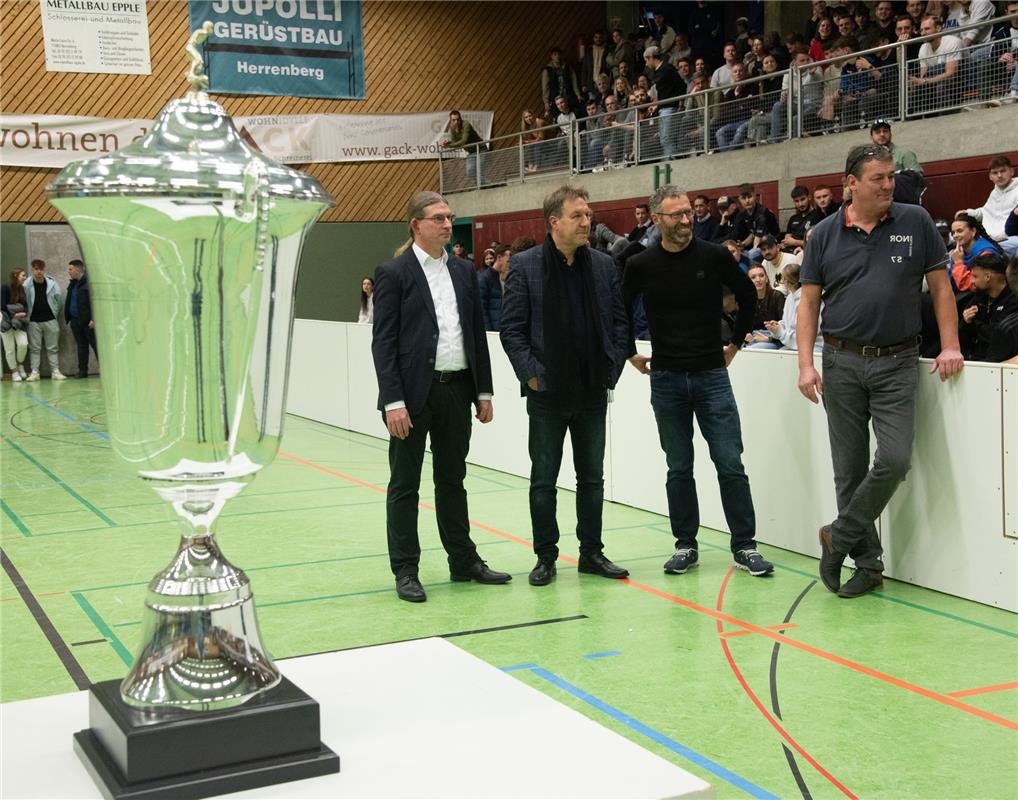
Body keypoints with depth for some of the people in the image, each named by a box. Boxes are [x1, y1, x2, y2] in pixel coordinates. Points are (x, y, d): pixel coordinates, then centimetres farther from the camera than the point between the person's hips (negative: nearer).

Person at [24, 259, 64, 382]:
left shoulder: (51, 283, -5)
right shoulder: (27, 284, -8)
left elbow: (58, 298, 6)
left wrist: (55, 312, 6)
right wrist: (26, 316, -4)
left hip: (50, 320, 1)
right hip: (34, 321, -1)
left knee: (53, 348, 4)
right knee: (34, 348, 4)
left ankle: (55, 371, 8)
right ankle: (34, 372, 7)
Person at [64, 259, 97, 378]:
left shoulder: (89, 282, -12)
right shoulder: (73, 284, 14)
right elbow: (69, 301, 19)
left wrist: (93, 319, -20)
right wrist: (68, 317, 12)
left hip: (88, 320, -8)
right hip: (76, 320, 8)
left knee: (95, 345, -3)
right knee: (81, 346, 10)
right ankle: (82, 370, 13)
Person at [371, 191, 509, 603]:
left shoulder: (464, 271, 10)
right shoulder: (393, 272, -6)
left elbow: (477, 333, 13)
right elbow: (384, 341, -10)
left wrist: (484, 391, 8)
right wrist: (393, 401, -16)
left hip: (457, 390, 5)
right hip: (414, 391, -5)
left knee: (452, 480, 16)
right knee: (404, 485, 5)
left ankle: (463, 560, 26)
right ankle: (405, 571, 12)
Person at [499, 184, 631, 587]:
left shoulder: (603, 265, 5)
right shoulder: (525, 266, -6)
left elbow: (619, 322, 9)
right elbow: (511, 329, -5)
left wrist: (612, 369, 1)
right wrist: (532, 374, -11)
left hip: (593, 392, 3)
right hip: (547, 392, -3)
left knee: (592, 477, 12)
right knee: (543, 479, 6)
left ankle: (592, 553, 23)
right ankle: (545, 557, 17)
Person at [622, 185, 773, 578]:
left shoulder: (714, 256, -3)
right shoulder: (641, 265, -2)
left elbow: (748, 296, 12)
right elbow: (618, 311, 13)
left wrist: (735, 342, 13)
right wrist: (631, 354, 11)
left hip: (712, 374, 0)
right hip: (666, 379, 1)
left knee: (730, 465, -1)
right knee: (679, 469, 8)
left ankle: (744, 546, 8)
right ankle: (685, 546, 18)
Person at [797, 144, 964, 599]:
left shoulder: (916, 223, 1)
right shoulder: (824, 235, 3)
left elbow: (940, 287, 5)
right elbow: (809, 303, 4)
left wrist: (950, 347, -3)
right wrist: (806, 365, -5)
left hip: (897, 362, -1)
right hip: (843, 362, 1)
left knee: (894, 459, -13)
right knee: (849, 469, 4)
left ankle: (840, 536, 9)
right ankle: (868, 564, 17)